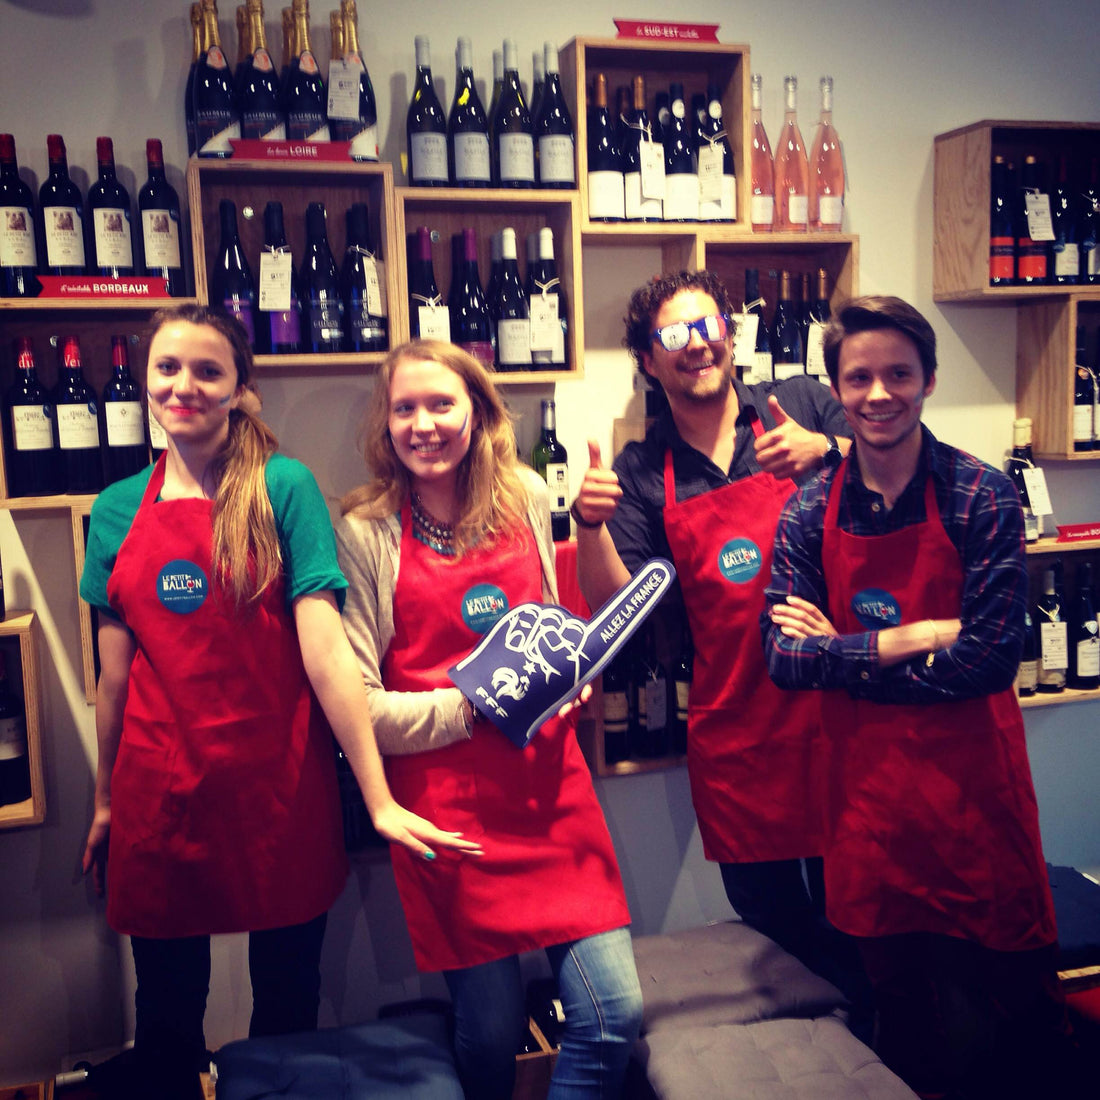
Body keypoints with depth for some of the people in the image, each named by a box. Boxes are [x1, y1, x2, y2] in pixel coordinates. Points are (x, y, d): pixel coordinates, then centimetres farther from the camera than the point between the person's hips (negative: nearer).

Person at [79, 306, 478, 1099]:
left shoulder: (284, 488, -6)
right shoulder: (118, 510, 4)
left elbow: (324, 648, -13)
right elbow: (116, 671, 9)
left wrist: (380, 798, -18)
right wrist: (105, 803, 15)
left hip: (280, 789, -2)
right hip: (160, 796, 3)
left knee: (288, 1000, 15)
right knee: (167, 1012, 17)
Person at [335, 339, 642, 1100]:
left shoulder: (526, 499, 6)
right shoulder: (366, 533, -5)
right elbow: (358, 703, -8)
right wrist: (476, 706, -15)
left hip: (550, 783, 3)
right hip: (445, 800, -3)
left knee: (615, 1016, -2)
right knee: (491, 1036, 6)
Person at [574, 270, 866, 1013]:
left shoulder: (802, 403, 4)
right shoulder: (641, 472, 6)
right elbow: (616, 606, 0)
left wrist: (826, 448, -18)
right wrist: (591, 525, -18)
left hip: (835, 703, -1)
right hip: (733, 724, 2)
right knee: (769, 917, 13)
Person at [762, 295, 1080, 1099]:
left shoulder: (983, 497, -9)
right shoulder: (810, 512, 0)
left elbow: (988, 662, -16)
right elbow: (783, 657, -7)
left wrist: (841, 654, -12)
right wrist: (909, 639, -17)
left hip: (974, 789, -2)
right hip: (868, 793, 3)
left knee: (1011, 1004, 10)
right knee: (906, 1025, 18)